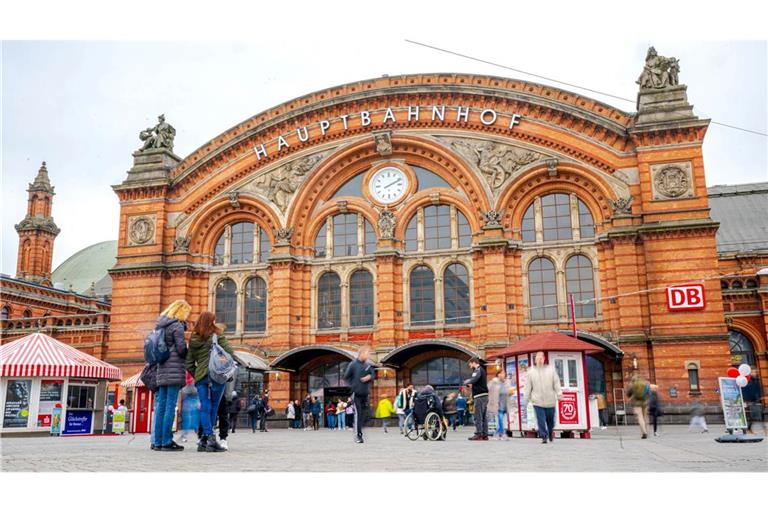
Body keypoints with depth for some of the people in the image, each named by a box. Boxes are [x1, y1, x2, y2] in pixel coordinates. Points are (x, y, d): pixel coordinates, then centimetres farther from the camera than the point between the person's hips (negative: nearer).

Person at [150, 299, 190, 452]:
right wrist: (189, 349, 6)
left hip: (162, 370, 8)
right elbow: (181, 349, -12)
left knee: (161, 406, 9)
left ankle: (157, 441, 11)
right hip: (174, 370, -8)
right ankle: (167, 441, -6)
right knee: (171, 406, -6)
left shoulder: (161, 325, 18)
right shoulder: (177, 325, -7)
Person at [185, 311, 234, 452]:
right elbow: (229, 351, -8)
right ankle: (206, 439, 1)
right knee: (213, 408, 3)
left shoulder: (193, 340, 14)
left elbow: (189, 364, 13)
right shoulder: (217, 336, 1)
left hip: (200, 377, 4)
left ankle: (209, 437, -8)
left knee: (204, 408, 3)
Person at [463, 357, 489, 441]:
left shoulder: (478, 370, -8)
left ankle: (478, 434, -9)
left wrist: (466, 382, -5)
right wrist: (471, 384, 9)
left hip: (479, 396, -10)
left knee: (478, 416, -8)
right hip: (484, 395, 10)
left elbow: (473, 380, -23)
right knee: (484, 416, 8)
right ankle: (485, 435, 9)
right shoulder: (482, 370, 22)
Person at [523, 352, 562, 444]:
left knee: (550, 420, 11)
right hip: (537, 402, -1)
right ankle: (544, 437, 1)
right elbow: (528, 387, 6)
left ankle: (550, 433, 36)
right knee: (541, 421, -7)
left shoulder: (551, 370, 5)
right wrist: (526, 400, 6)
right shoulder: (531, 372, 3)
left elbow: (556, 383, 2)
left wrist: (559, 394, -8)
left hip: (550, 401, 1)